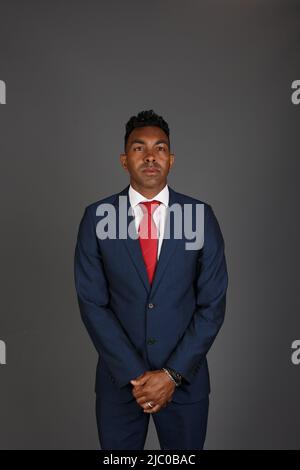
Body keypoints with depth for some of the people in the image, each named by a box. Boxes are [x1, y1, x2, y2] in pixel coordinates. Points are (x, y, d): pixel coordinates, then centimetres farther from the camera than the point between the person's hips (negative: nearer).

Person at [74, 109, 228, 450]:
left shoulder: (201, 216, -6)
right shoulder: (97, 217, -6)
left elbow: (213, 304, -5)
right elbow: (91, 302, -7)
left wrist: (173, 374, -10)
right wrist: (134, 374, -11)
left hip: (185, 377, 0)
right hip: (119, 378, 0)